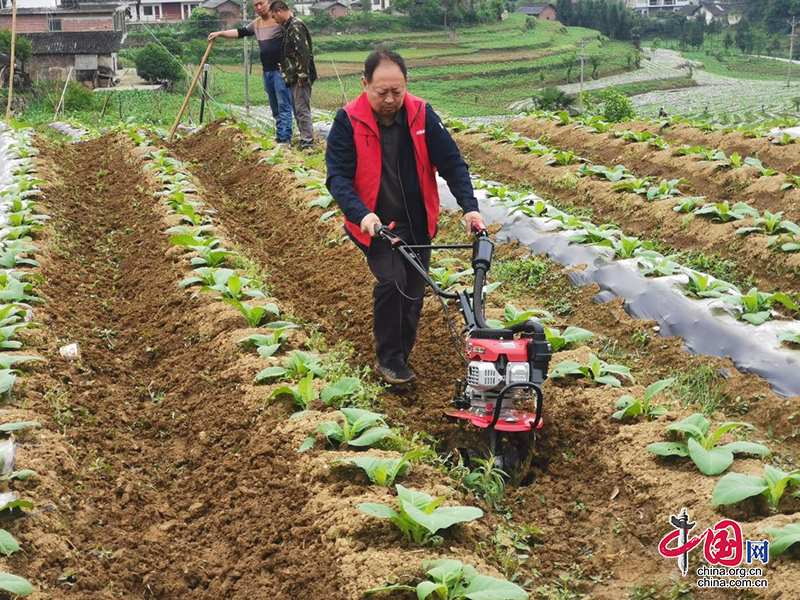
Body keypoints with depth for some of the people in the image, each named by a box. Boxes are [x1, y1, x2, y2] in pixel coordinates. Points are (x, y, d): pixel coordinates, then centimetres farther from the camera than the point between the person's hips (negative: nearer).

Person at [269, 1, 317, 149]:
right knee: (297, 109, 15)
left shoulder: (296, 26, -15)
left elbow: (304, 52, -22)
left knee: (302, 109, -9)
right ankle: (304, 138, 22)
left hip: (300, 77, -10)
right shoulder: (289, 26, 17)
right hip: (294, 77, 10)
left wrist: (302, 76, -22)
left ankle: (308, 141, -7)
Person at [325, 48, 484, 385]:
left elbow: (452, 163, -3)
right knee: (391, 280, -21)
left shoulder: (422, 116, -6)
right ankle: (388, 360, -4)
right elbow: (337, 177, -15)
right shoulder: (348, 122, -12)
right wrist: (361, 214, -32)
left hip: (417, 223, 3)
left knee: (413, 293, 8)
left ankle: (400, 359, 27)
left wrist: (469, 206, -16)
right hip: (375, 225, -3)